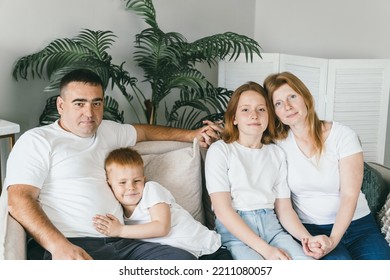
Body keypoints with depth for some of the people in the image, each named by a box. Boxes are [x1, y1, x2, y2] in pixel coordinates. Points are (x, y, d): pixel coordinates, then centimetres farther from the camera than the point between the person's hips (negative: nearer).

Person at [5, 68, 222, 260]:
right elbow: (19, 199, -8)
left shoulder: (107, 131, 24)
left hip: (119, 243, 7)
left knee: (184, 259, -16)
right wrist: (59, 245, -23)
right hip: (69, 247, -7)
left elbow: (144, 131, 43)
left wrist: (191, 135, 38)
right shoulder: (37, 140, 4)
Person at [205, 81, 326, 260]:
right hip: (235, 231, -4)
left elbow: (284, 208, 13)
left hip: (271, 225, 4)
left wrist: (307, 238, -8)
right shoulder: (220, 150, 2)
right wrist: (265, 249, -17)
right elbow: (222, 210, -8)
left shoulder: (276, 153, 18)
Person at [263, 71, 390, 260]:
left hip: (356, 224, 1)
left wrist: (333, 240, -21)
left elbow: (350, 194, -11)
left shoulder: (343, 136, -5)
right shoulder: (279, 144, 0)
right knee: (339, 260, -28)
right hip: (310, 230, 0)